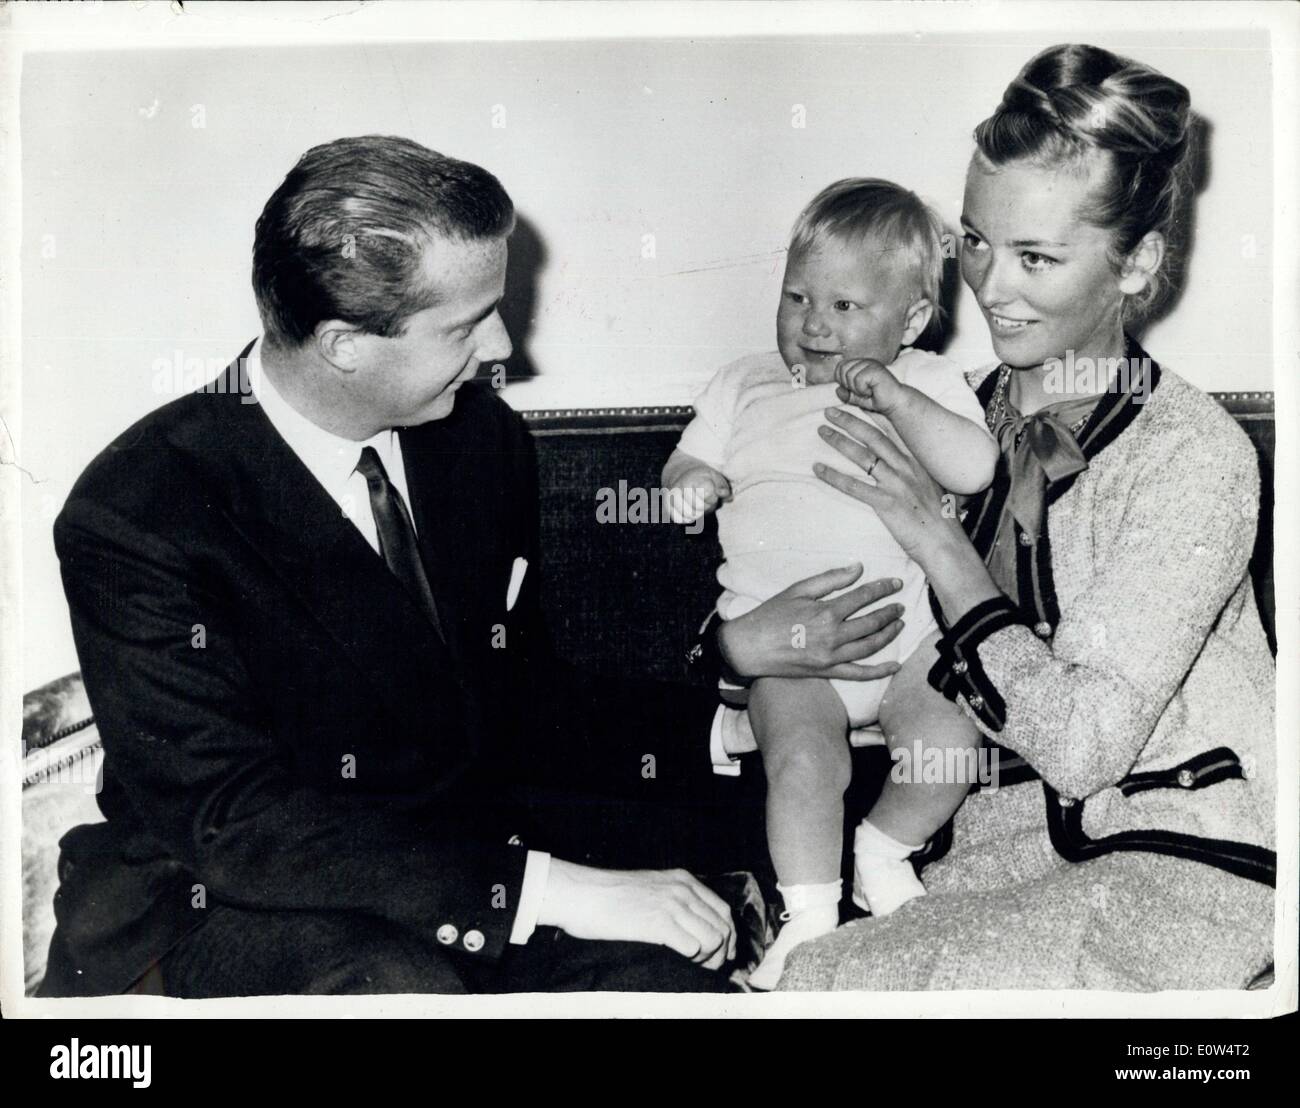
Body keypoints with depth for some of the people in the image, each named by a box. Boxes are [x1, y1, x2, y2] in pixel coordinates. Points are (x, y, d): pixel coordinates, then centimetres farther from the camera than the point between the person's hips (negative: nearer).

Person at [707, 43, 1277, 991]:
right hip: (1022, 823, 6)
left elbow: (1082, 744, -22)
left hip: (1191, 866, -5)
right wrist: (746, 642, -12)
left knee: (823, 982, -19)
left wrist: (939, 541, -19)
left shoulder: (1194, 459, -18)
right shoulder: (969, 413, 0)